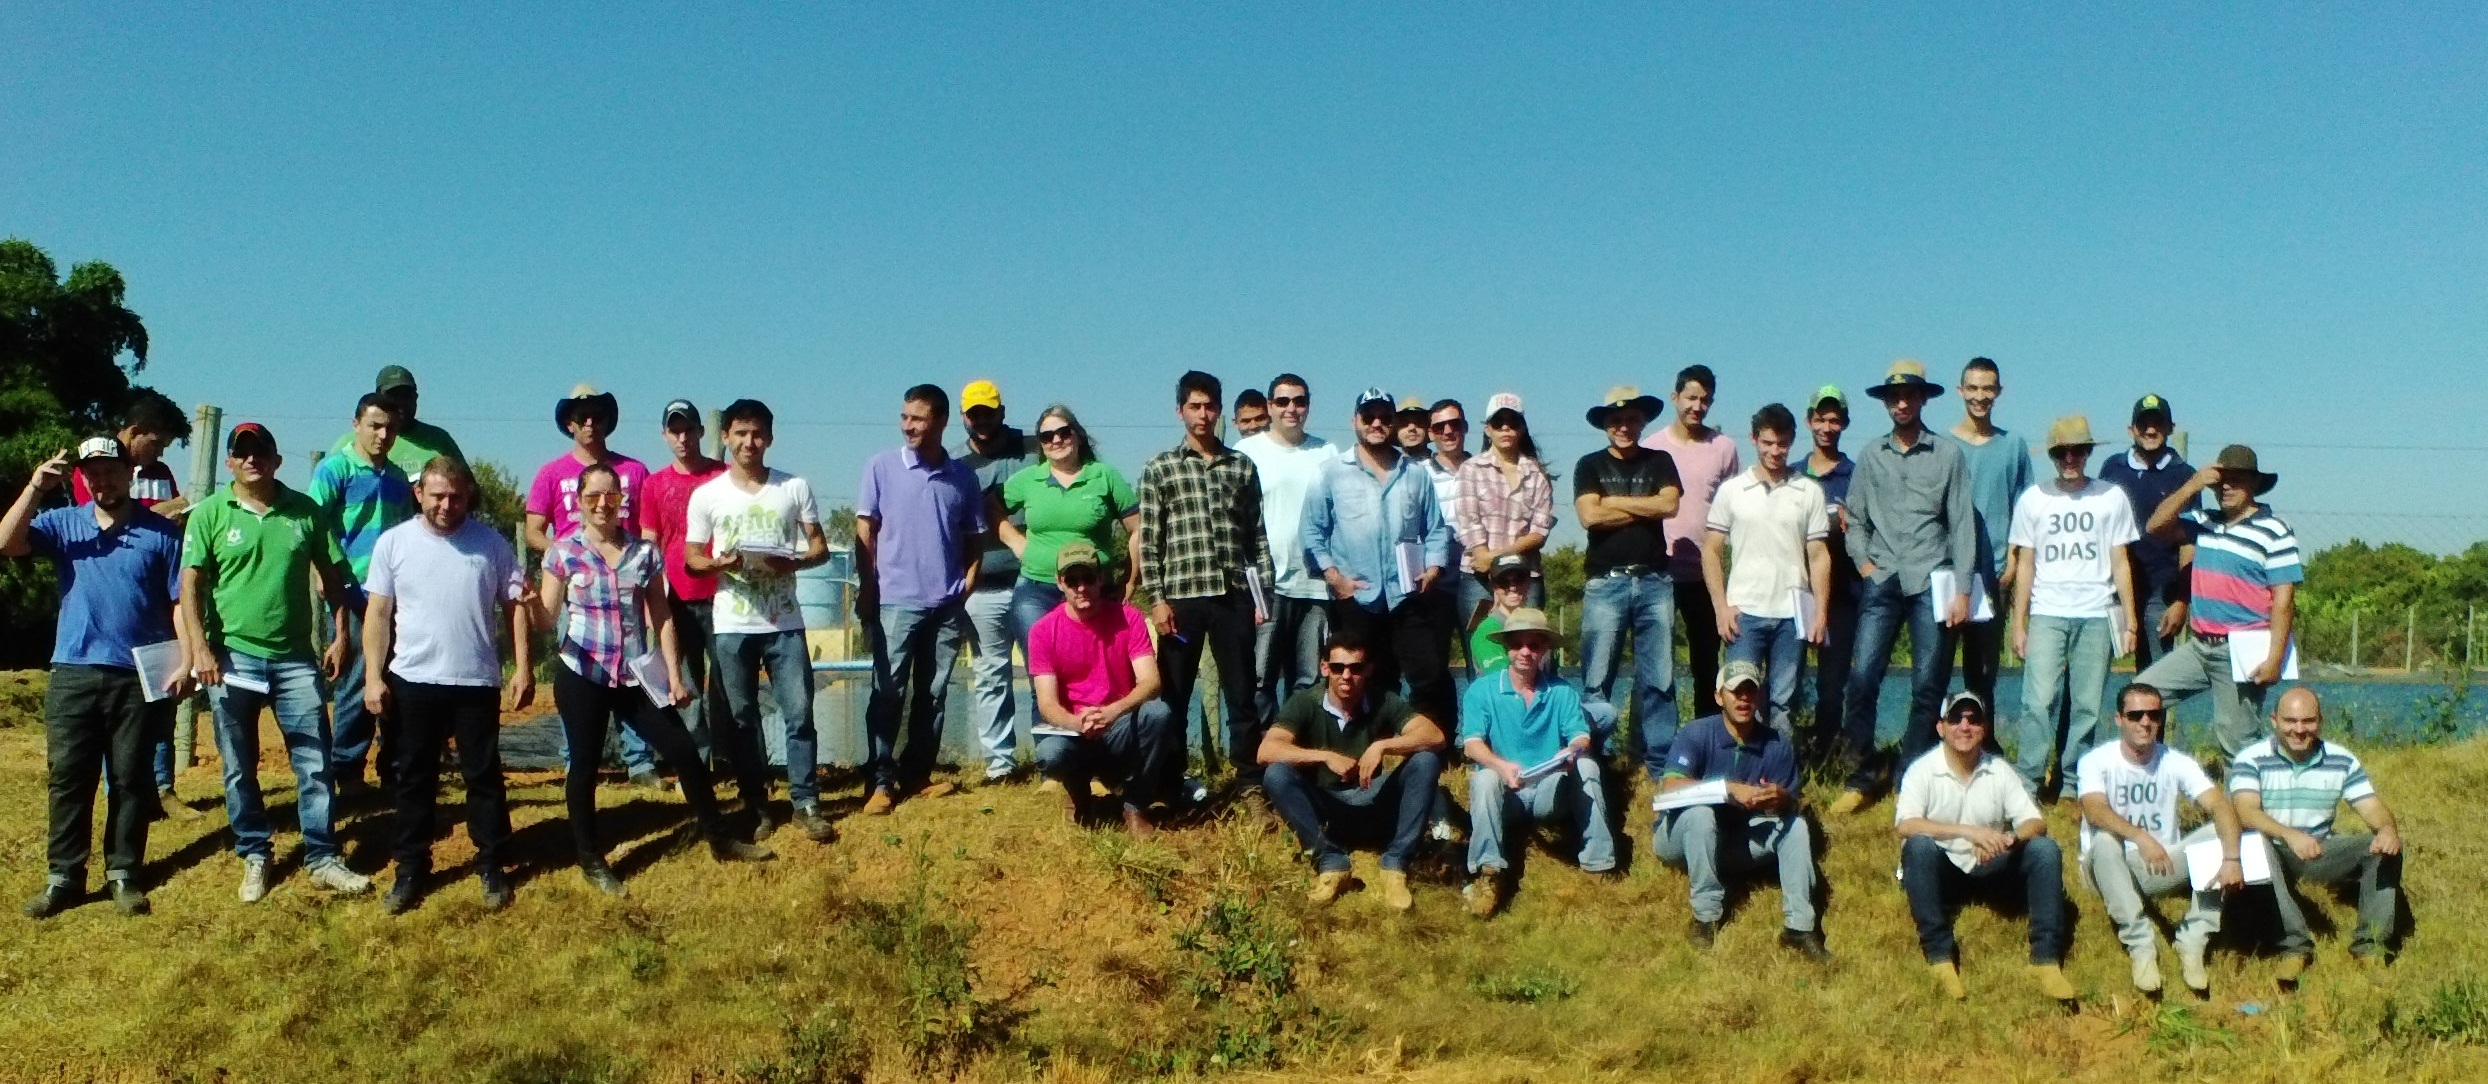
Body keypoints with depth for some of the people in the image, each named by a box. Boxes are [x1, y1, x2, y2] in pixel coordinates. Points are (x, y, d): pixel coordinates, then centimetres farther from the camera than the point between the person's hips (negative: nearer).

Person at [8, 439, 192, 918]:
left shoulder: (161, 532, 0)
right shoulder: (62, 523, 6)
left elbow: (180, 602, 0)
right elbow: (7, 543, -11)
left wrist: (186, 660, -7)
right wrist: (35, 487, -18)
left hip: (138, 676, -2)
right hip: (73, 673, 2)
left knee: (130, 779, 6)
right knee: (68, 777, 5)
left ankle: (123, 874, 16)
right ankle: (63, 877, 13)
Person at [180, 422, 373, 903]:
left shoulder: (306, 511, 3)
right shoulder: (210, 513, -1)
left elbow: (333, 574, 9)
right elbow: (191, 583, -5)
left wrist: (341, 635, 3)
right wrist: (200, 648, -13)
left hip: (296, 658, 1)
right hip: (233, 656, -1)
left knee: (315, 762, 1)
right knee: (240, 768, 9)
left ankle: (322, 858, 8)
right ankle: (254, 856, 22)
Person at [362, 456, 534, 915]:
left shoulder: (493, 544, -2)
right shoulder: (393, 542, -1)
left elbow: (515, 607, 3)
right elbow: (378, 613, 1)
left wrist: (523, 667, -3)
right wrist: (373, 676, -4)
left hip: (477, 682, -1)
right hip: (412, 682, 1)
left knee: (483, 775, 8)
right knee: (414, 778, 10)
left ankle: (491, 865, 19)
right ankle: (411, 869, 20)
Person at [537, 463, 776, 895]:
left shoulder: (645, 552, 3)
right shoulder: (563, 552, -3)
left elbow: (661, 618, 5)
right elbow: (546, 618, -5)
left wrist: (674, 676, 1)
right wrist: (530, 601, -28)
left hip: (635, 675, 3)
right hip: (581, 675, -2)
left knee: (684, 752, 3)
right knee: (585, 765, 5)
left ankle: (719, 839, 18)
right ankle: (591, 861, 20)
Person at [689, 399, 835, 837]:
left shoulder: (795, 487, 3)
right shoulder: (706, 495, 3)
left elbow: (820, 547, 5)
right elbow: (691, 558, 5)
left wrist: (794, 562, -17)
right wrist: (720, 563, -18)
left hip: (785, 623, 0)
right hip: (732, 626, 0)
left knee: (799, 713, -2)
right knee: (741, 718, 6)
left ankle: (806, 803, 6)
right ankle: (757, 807, 15)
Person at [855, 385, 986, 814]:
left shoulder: (963, 476, 5)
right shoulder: (882, 467, 0)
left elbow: (975, 536, 12)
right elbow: (865, 530, 1)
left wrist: (967, 584, 1)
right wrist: (866, 589, -4)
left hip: (947, 605, 3)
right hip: (895, 601, -2)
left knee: (933, 696, 8)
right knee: (888, 694, -2)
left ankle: (918, 776, 18)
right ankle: (881, 781, 2)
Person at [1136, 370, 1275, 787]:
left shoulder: (1243, 466, 10)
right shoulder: (1159, 469, 3)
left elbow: (1257, 535, 10)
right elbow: (1149, 541, 0)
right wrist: (1156, 599, -7)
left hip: (1234, 596, 2)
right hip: (1181, 596, -2)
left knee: (1242, 694, 5)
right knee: (1173, 697, 5)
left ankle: (1251, 780, 13)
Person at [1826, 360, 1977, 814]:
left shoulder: (1948, 454, 5)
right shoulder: (1871, 457, 12)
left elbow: (1962, 524, 2)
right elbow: (1856, 520, 17)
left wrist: (1962, 589, -3)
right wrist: (1862, 561, 1)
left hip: (1931, 582, -1)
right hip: (1881, 581, 1)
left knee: (1929, 686, 0)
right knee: (1862, 678, -8)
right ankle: (1862, 776, 2)